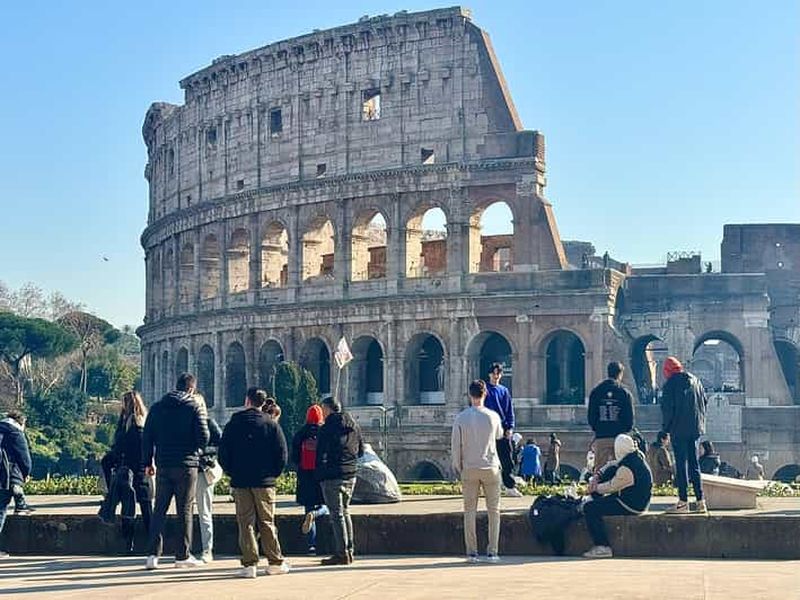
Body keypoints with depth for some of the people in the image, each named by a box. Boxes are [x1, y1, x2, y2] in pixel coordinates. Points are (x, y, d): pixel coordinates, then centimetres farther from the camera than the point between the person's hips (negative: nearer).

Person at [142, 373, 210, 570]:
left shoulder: (157, 407, 8)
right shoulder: (194, 408, -4)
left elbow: (147, 437, 7)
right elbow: (203, 437, -10)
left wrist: (147, 462, 12)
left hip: (163, 465, 3)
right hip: (187, 465, -3)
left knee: (159, 509, 6)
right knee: (185, 511, 4)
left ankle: (153, 554, -3)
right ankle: (183, 555, 8)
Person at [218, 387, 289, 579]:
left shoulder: (233, 424, 2)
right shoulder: (271, 425, 0)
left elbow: (223, 453, 2)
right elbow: (282, 453, -2)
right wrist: (274, 473, 9)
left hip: (240, 482, 0)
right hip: (264, 482, 0)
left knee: (245, 523, 2)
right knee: (267, 523, 7)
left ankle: (249, 564, -3)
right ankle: (275, 562, 8)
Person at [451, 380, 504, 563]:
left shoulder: (461, 417, -5)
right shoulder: (492, 416, -4)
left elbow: (455, 444, -4)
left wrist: (457, 467, 7)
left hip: (469, 469, 0)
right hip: (490, 468, 0)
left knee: (470, 510, 6)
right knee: (493, 510, 7)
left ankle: (471, 552, 2)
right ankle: (492, 552, 3)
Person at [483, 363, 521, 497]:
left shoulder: (504, 390, 13)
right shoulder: (485, 388, 4)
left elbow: (510, 411, 12)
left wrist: (510, 427, 1)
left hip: (503, 430, 3)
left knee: (507, 460, 0)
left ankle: (510, 486, 1)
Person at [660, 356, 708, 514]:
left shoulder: (670, 384, -7)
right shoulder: (695, 380, 11)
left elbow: (667, 407, -10)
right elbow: (704, 402, 13)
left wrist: (666, 427, 0)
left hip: (679, 430, -6)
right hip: (695, 429, 6)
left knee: (681, 464, -4)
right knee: (694, 464, 11)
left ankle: (683, 502, -5)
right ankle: (700, 501, 8)